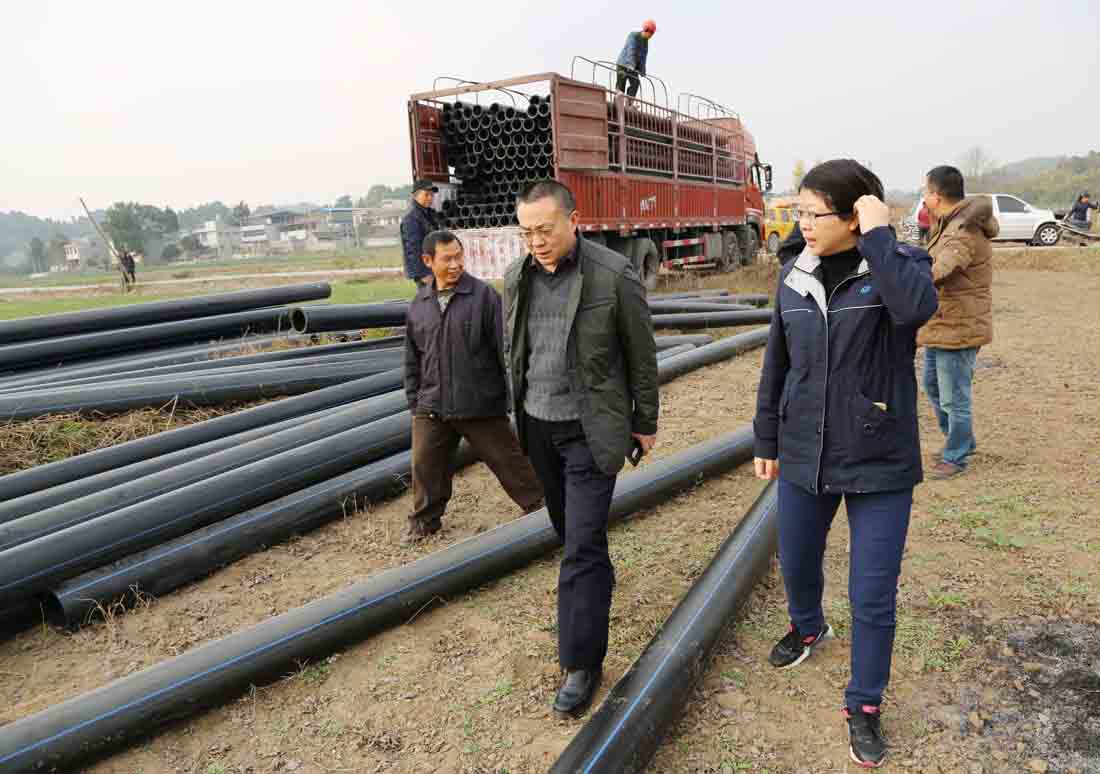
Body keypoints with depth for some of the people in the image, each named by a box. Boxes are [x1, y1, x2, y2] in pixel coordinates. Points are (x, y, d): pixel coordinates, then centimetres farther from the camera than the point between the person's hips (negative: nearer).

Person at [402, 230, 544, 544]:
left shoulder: (483, 295, -8)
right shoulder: (419, 304, 6)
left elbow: (505, 348, -8)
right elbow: (411, 357, 14)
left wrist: (514, 393, -9)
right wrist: (413, 399, 12)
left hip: (481, 404, -4)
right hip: (432, 406, 4)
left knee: (508, 458, 7)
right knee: (425, 464, 10)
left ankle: (539, 503, 26)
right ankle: (424, 519, 31)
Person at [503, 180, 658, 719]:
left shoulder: (614, 275, -15)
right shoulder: (516, 277, 0)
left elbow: (641, 355, -6)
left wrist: (645, 424, 0)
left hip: (590, 429, -5)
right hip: (538, 426, 5)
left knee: (582, 544, -7)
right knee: (567, 527, 21)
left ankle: (581, 663, 4)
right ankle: (598, 580, 49)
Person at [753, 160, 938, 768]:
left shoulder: (898, 264, -11)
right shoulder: (795, 275, 0)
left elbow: (916, 307, -36)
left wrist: (879, 237, -27)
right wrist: (767, 441, 12)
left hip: (878, 464, -4)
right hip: (804, 456, 4)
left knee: (873, 597, 5)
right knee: (796, 563, 22)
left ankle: (864, 705, 30)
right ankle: (807, 627, 55)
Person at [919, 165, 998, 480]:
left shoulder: (963, 234, -26)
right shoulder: (950, 224, 8)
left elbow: (936, 273, -41)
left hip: (957, 329, -11)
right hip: (940, 326, 11)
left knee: (954, 398, 3)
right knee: (933, 386, 23)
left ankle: (957, 456, 20)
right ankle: (958, 440, 40)